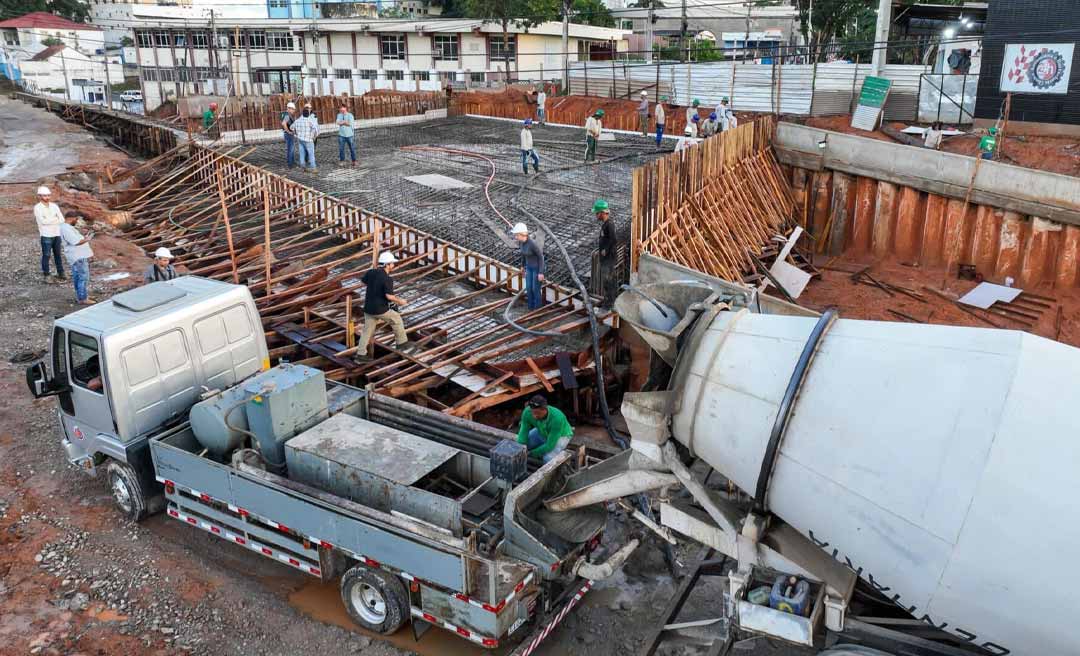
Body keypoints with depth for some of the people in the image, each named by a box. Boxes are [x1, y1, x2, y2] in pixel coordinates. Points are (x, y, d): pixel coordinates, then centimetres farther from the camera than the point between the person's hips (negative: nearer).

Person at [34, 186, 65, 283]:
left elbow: (62, 220, 0)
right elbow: (43, 221, -16)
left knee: (58, 254, 12)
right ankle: (45, 275, 7)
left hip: (57, 234, 4)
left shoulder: (54, 206, 7)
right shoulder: (37, 208, -5)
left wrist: (49, 221, -11)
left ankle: (60, 273, 19)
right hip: (46, 235, -4)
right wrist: (55, 219, -6)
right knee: (46, 255, 0)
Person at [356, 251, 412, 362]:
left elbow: (364, 282, 19)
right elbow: (389, 296, -25)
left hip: (368, 308, 6)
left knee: (367, 330, 16)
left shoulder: (370, 272, 0)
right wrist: (400, 301, -7)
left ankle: (361, 355, 19)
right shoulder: (387, 279, -20)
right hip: (380, 310, -6)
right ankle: (402, 343, 28)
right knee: (396, 319, 17)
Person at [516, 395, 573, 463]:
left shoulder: (557, 418, -42)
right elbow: (523, 434, -25)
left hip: (561, 435, -5)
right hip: (542, 432, 5)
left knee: (548, 458, -28)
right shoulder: (527, 412, -30)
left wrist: (531, 453, -28)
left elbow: (549, 445, -34)